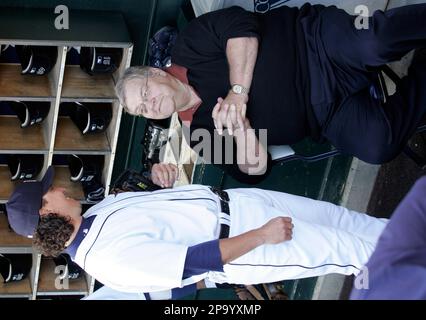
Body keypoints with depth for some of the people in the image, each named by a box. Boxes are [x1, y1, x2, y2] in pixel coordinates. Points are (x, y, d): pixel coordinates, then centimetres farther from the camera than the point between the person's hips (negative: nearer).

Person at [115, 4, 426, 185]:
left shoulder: (188, 47, 1)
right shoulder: (201, 134, 11)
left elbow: (239, 24, -13)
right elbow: (254, 171, 6)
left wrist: (238, 91, -21)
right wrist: (240, 129, -16)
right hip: (323, 115, 4)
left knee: (375, 42, -38)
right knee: (378, 145, -27)